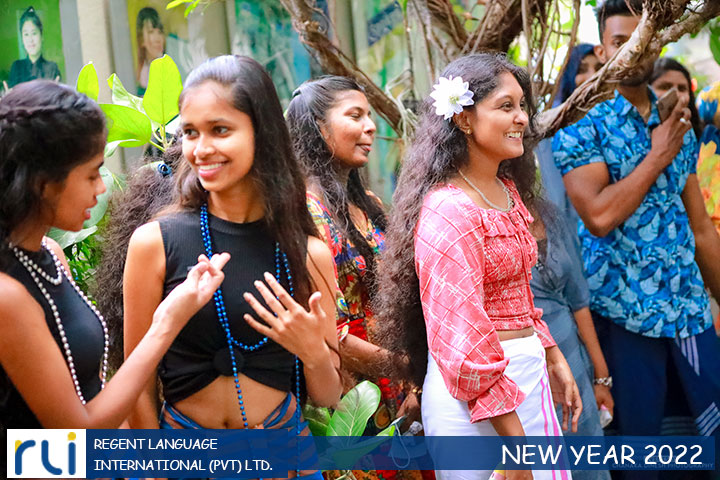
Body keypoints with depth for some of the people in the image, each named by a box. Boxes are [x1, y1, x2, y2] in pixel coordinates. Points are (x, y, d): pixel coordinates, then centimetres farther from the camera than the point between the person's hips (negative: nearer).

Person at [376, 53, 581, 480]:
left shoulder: (508, 190, 10)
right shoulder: (448, 209, -19)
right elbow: (463, 337, -22)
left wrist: (553, 360, 15)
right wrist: (511, 435, -20)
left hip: (527, 374, 9)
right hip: (476, 393, -9)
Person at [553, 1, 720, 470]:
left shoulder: (679, 129, 13)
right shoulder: (580, 128, -5)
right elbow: (599, 216, -20)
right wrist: (657, 156, -10)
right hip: (624, 307, -5)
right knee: (640, 432, 4)